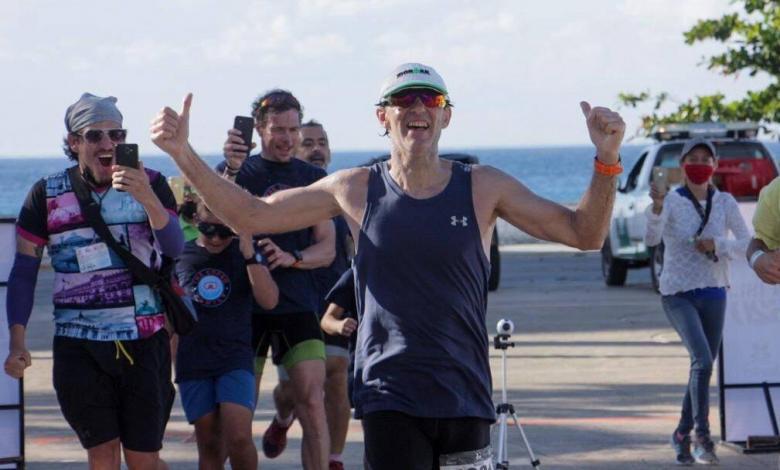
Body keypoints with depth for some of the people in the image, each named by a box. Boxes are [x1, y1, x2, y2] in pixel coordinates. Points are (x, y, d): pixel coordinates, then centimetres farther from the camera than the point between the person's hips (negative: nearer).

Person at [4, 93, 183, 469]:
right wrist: (17, 342, -1)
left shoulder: (150, 184, 1)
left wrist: (147, 198, -31)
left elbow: (174, 248, -14)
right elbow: (24, 269, 6)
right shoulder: (47, 194, 2)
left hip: (144, 342, -1)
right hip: (78, 346, 1)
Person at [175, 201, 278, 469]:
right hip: (193, 363, 2)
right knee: (209, 444, 5)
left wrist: (249, 255, -21)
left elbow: (269, 301, -11)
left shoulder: (245, 253, 3)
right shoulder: (180, 255, 5)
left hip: (236, 359, -2)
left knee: (239, 438, -18)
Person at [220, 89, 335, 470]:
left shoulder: (312, 178, 10)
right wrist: (231, 170, -32)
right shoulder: (237, 171, 5)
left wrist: (292, 258, -14)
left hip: (298, 305, 1)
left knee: (312, 403, -10)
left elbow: (327, 249, 7)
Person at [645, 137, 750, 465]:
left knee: (704, 366, 10)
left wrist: (718, 245, -15)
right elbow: (652, 238, -22)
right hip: (678, 293, -4)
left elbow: (745, 242, 3)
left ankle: (683, 435, 26)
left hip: (713, 293, 4)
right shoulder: (672, 202, -8)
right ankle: (702, 435, -18)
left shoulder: (725, 203, 3)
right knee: (702, 360, -21)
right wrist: (656, 207, -40)